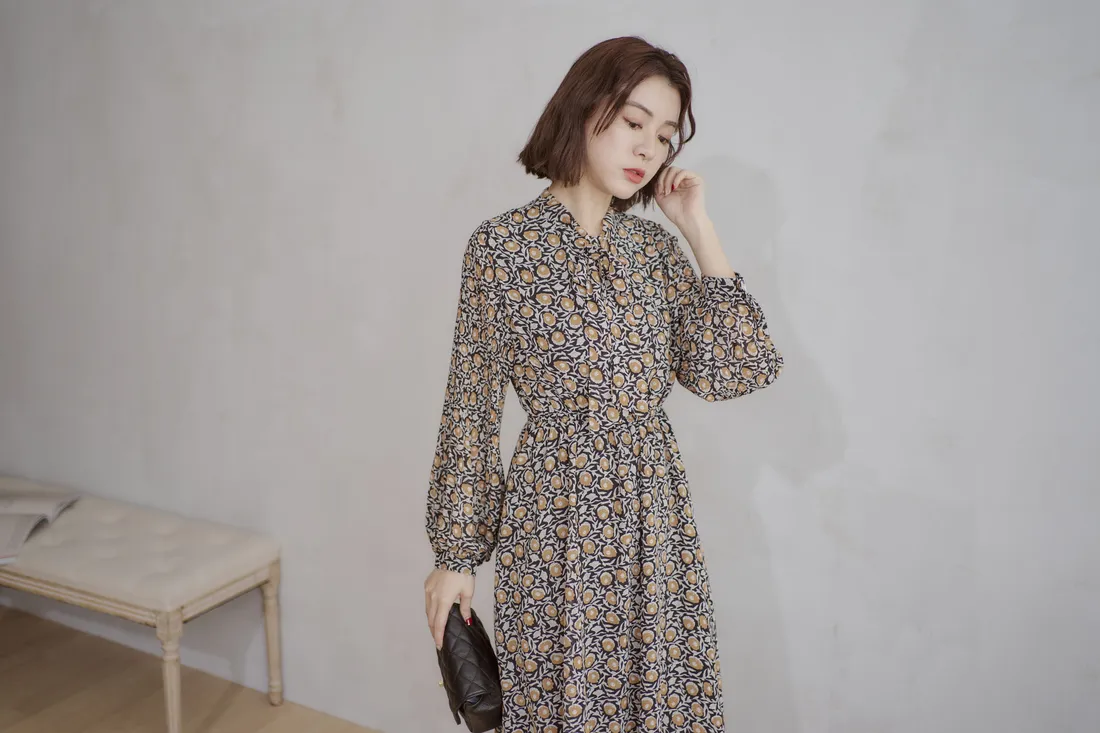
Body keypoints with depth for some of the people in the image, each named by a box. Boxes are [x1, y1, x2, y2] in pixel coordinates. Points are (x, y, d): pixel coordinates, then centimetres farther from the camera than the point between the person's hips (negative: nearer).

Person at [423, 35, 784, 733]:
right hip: (554, 517, -4)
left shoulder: (657, 247, 5)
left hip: (655, 514, 4)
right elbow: (471, 407, -5)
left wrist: (701, 232, -4)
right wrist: (455, 553, -2)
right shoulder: (504, 242, -7)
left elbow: (738, 371, -5)